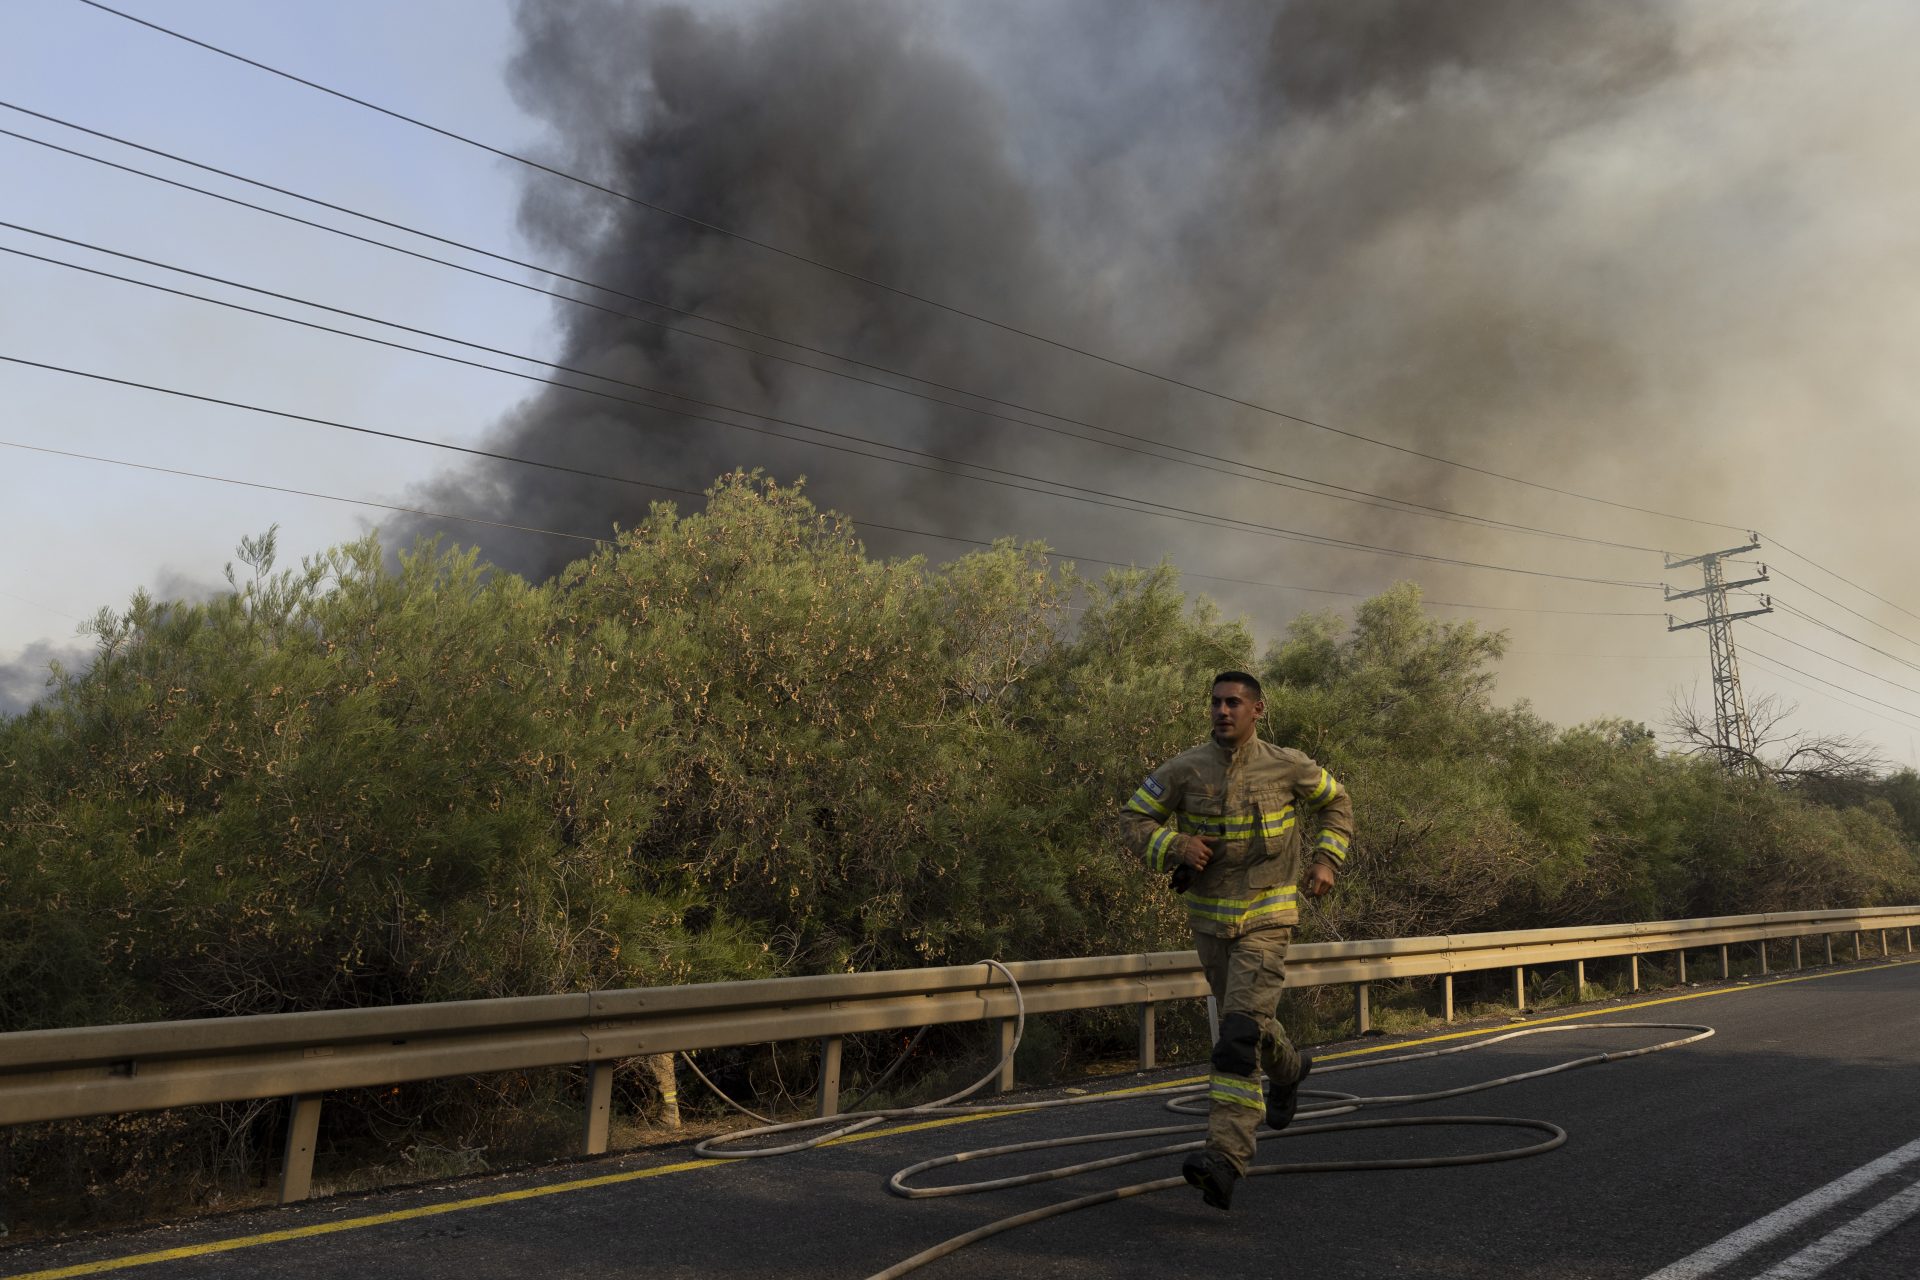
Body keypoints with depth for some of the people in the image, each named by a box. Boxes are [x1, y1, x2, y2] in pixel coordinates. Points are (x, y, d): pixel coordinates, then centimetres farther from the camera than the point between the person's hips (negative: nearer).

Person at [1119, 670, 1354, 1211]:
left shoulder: (1287, 765, -7)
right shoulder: (1184, 769, -7)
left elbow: (1336, 801, 12)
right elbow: (1134, 818, -1)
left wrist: (1326, 859, 0)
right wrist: (1174, 844, -19)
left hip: (1266, 914, -3)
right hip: (1208, 916, 3)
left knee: (1239, 1030, -16)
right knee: (1245, 1016, 20)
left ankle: (1226, 1157, -19)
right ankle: (1289, 1069, 53)